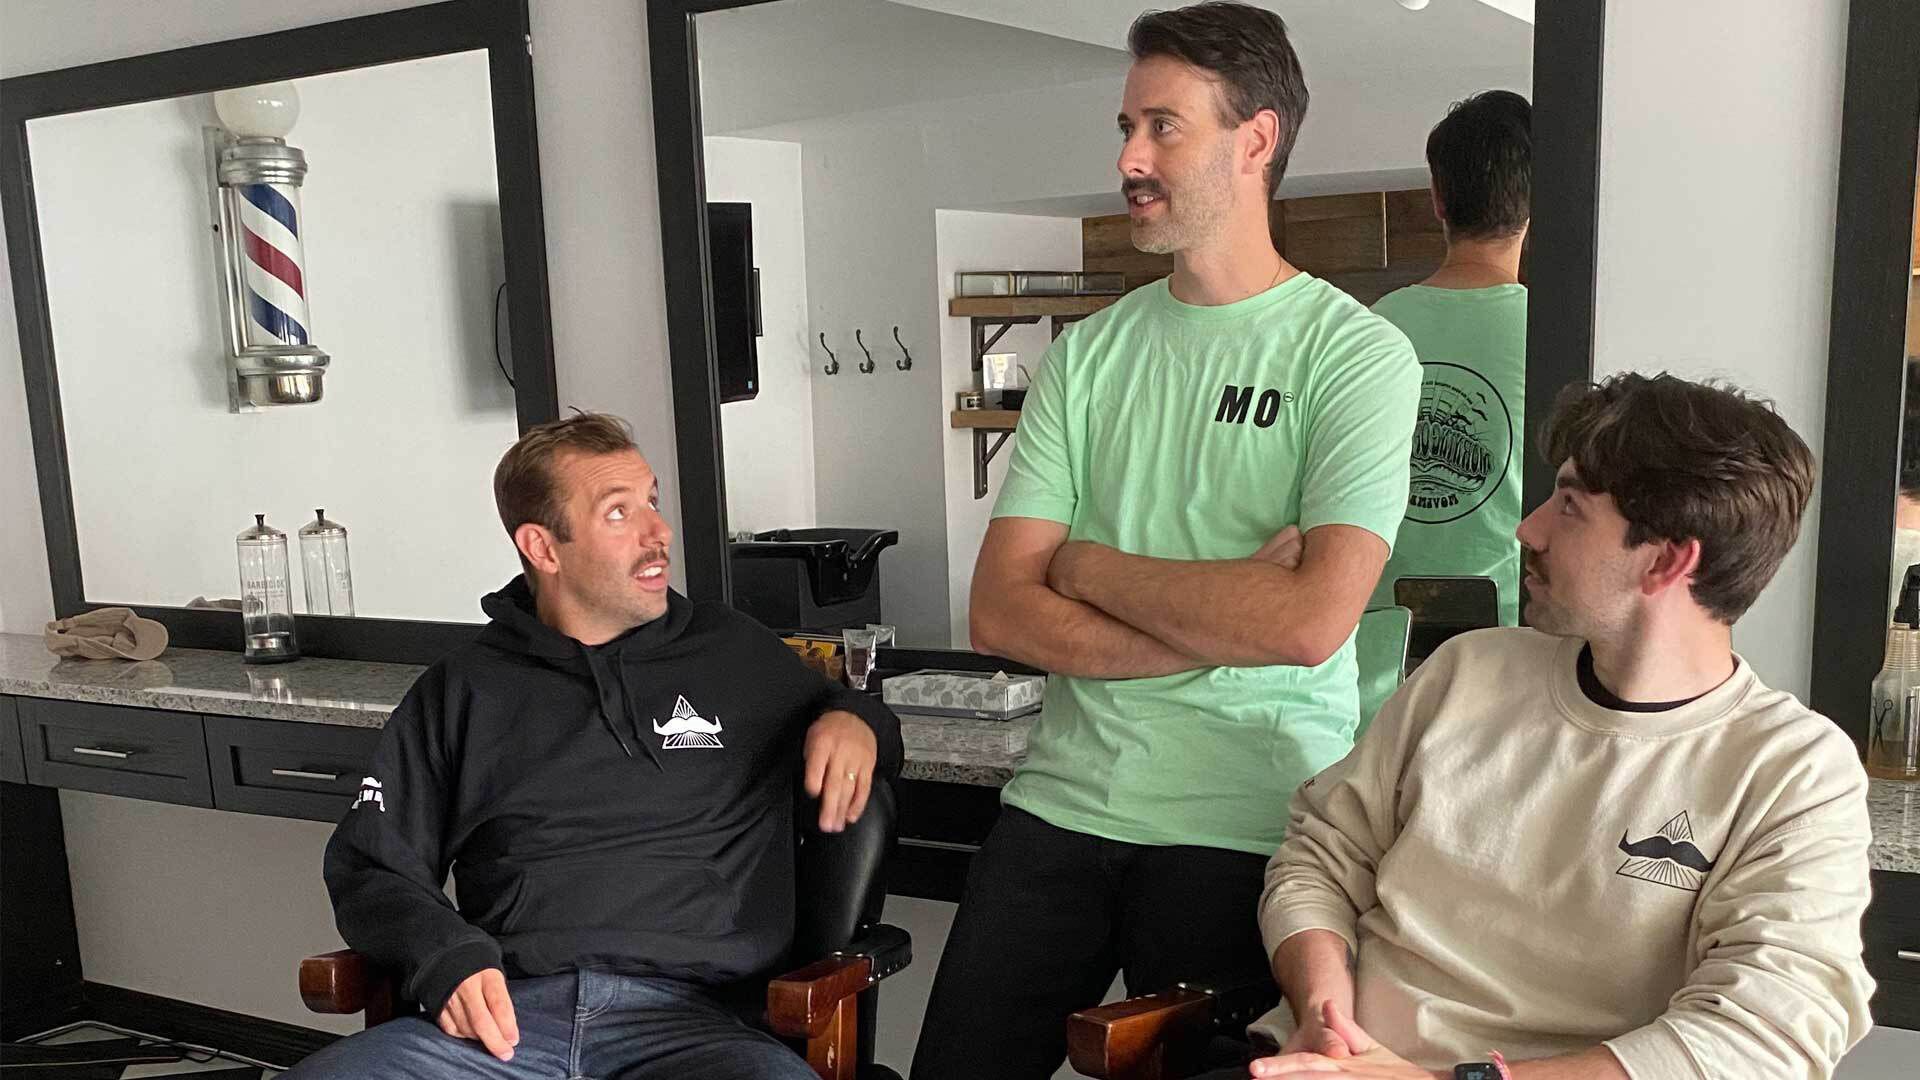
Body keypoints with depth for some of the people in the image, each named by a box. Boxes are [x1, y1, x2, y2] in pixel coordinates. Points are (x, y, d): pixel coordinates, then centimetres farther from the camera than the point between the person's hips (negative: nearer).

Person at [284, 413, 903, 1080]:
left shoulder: (740, 658, 15)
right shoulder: (461, 693, 16)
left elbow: (835, 709, 31)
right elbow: (370, 866, 16)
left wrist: (854, 721, 5)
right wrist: (445, 956, -5)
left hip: (687, 1017, -1)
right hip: (502, 1018, 2)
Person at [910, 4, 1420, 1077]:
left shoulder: (1355, 353, -6)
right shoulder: (1086, 354, 6)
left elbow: (1311, 619, -20)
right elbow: (1001, 613, -2)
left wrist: (1085, 565, -8)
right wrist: (1222, 619, -13)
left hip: (1248, 829, -3)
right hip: (1060, 806, 4)